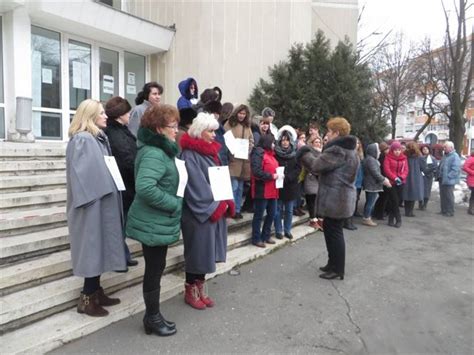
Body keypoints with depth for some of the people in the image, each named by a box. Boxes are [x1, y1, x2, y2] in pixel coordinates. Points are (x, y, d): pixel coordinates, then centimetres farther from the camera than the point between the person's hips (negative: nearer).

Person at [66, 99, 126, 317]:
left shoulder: (99, 138, 14)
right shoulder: (82, 140, -15)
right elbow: (81, 175, -20)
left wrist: (111, 192, 9)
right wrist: (92, 199, -21)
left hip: (103, 202, 9)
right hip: (92, 203, -9)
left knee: (99, 247, 13)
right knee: (93, 248, -2)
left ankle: (95, 292, 24)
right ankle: (87, 298, 11)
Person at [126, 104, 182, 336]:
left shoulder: (159, 150, 11)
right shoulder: (154, 154, -22)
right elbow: (145, 188, -34)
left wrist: (173, 202, 8)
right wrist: (175, 204, -24)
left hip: (157, 221, 10)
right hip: (154, 223, -10)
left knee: (155, 268, 18)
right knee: (154, 270, 5)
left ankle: (153, 315, 32)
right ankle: (153, 318, 22)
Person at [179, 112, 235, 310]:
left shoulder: (210, 152, 12)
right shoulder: (189, 155, -14)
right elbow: (196, 187, -19)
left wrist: (226, 203, -1)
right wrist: (215, 207, -15)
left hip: (215, 210, 8)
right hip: (199, 213, -8)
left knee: (206, 250, 14)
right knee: (197, 251, 4)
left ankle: (200, 289, 28)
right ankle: (191, 291, 21)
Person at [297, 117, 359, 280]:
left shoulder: (337, 150, -19)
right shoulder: (348, 149, 15)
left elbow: (315, 165, -20)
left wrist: (303, 151, -5)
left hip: (335, 198, -10)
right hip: (341, 197, 10)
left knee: (334, 232, -1)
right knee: (332, 230, 18)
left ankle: (337, 270, 10)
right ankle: (333, 264, 30)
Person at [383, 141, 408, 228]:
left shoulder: (403, 158, 10)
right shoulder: (388, 157, -2)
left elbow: (406, 170, 5)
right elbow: (386, 169, -10)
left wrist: (401, 177, -13)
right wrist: (395, 178, -18)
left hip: (400, 182, 4)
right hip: (391, 182, -4)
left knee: (395, 201, 7)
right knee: (395, 201, -8)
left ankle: (391, 219, 15)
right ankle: (398, 219, -1)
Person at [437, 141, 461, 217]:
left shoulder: (455, 156, -14)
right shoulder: (445, 156, 15)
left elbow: (455, 169, -22)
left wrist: (447, 177, -22)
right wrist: (439, 175, 12)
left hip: (448, 181, -9)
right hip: (442, 180, 9)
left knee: (449, 197, 0)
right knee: (443, 196, 14)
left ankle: (450, 212, 10)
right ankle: (444, 210, 25)